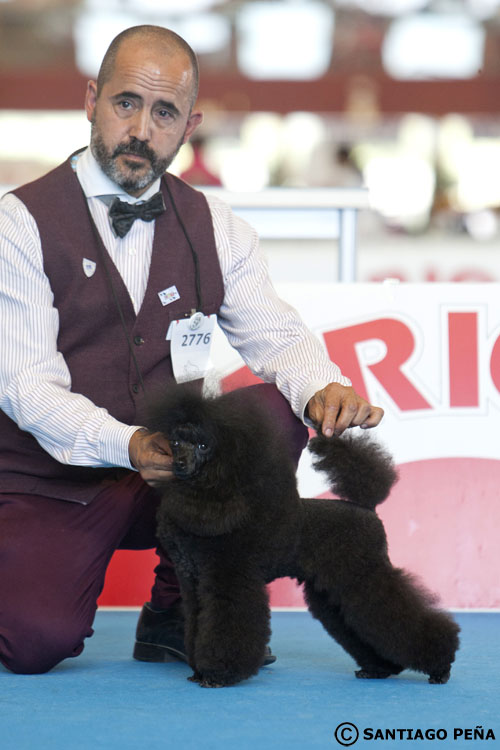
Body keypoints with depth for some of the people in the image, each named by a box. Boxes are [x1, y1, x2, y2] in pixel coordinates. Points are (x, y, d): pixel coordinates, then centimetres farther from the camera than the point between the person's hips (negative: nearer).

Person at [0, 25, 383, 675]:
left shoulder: (217, 231, 6)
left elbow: (279, 340, -1)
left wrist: (325, 388, -26)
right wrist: (125, 445, -34)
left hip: (169, 474, 4)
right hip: (54, 486, -4)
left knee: (278, 407, -22)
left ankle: (178, 614, -6)